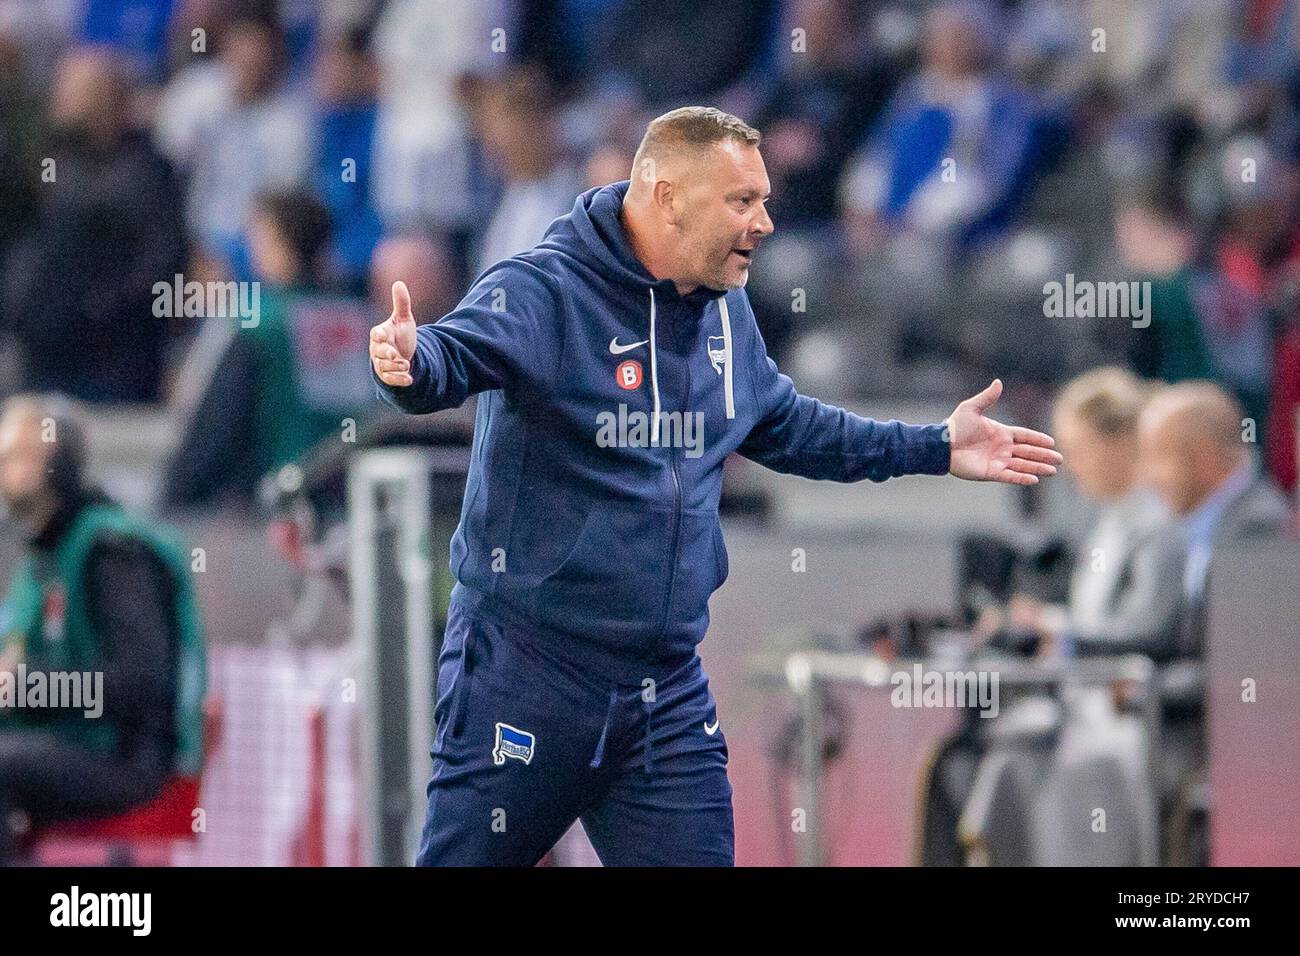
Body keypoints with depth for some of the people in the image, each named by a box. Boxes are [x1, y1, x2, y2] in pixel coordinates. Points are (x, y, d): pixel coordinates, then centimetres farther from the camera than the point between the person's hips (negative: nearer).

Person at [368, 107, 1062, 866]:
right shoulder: (545, 290, -15)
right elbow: (460, 352, -34)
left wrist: (938, 450, 28)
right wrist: (410, 362, -58)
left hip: (668, 691, 7)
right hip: (529, 677, -7)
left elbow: (786, 426, 27)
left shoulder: (724, 312, 10)